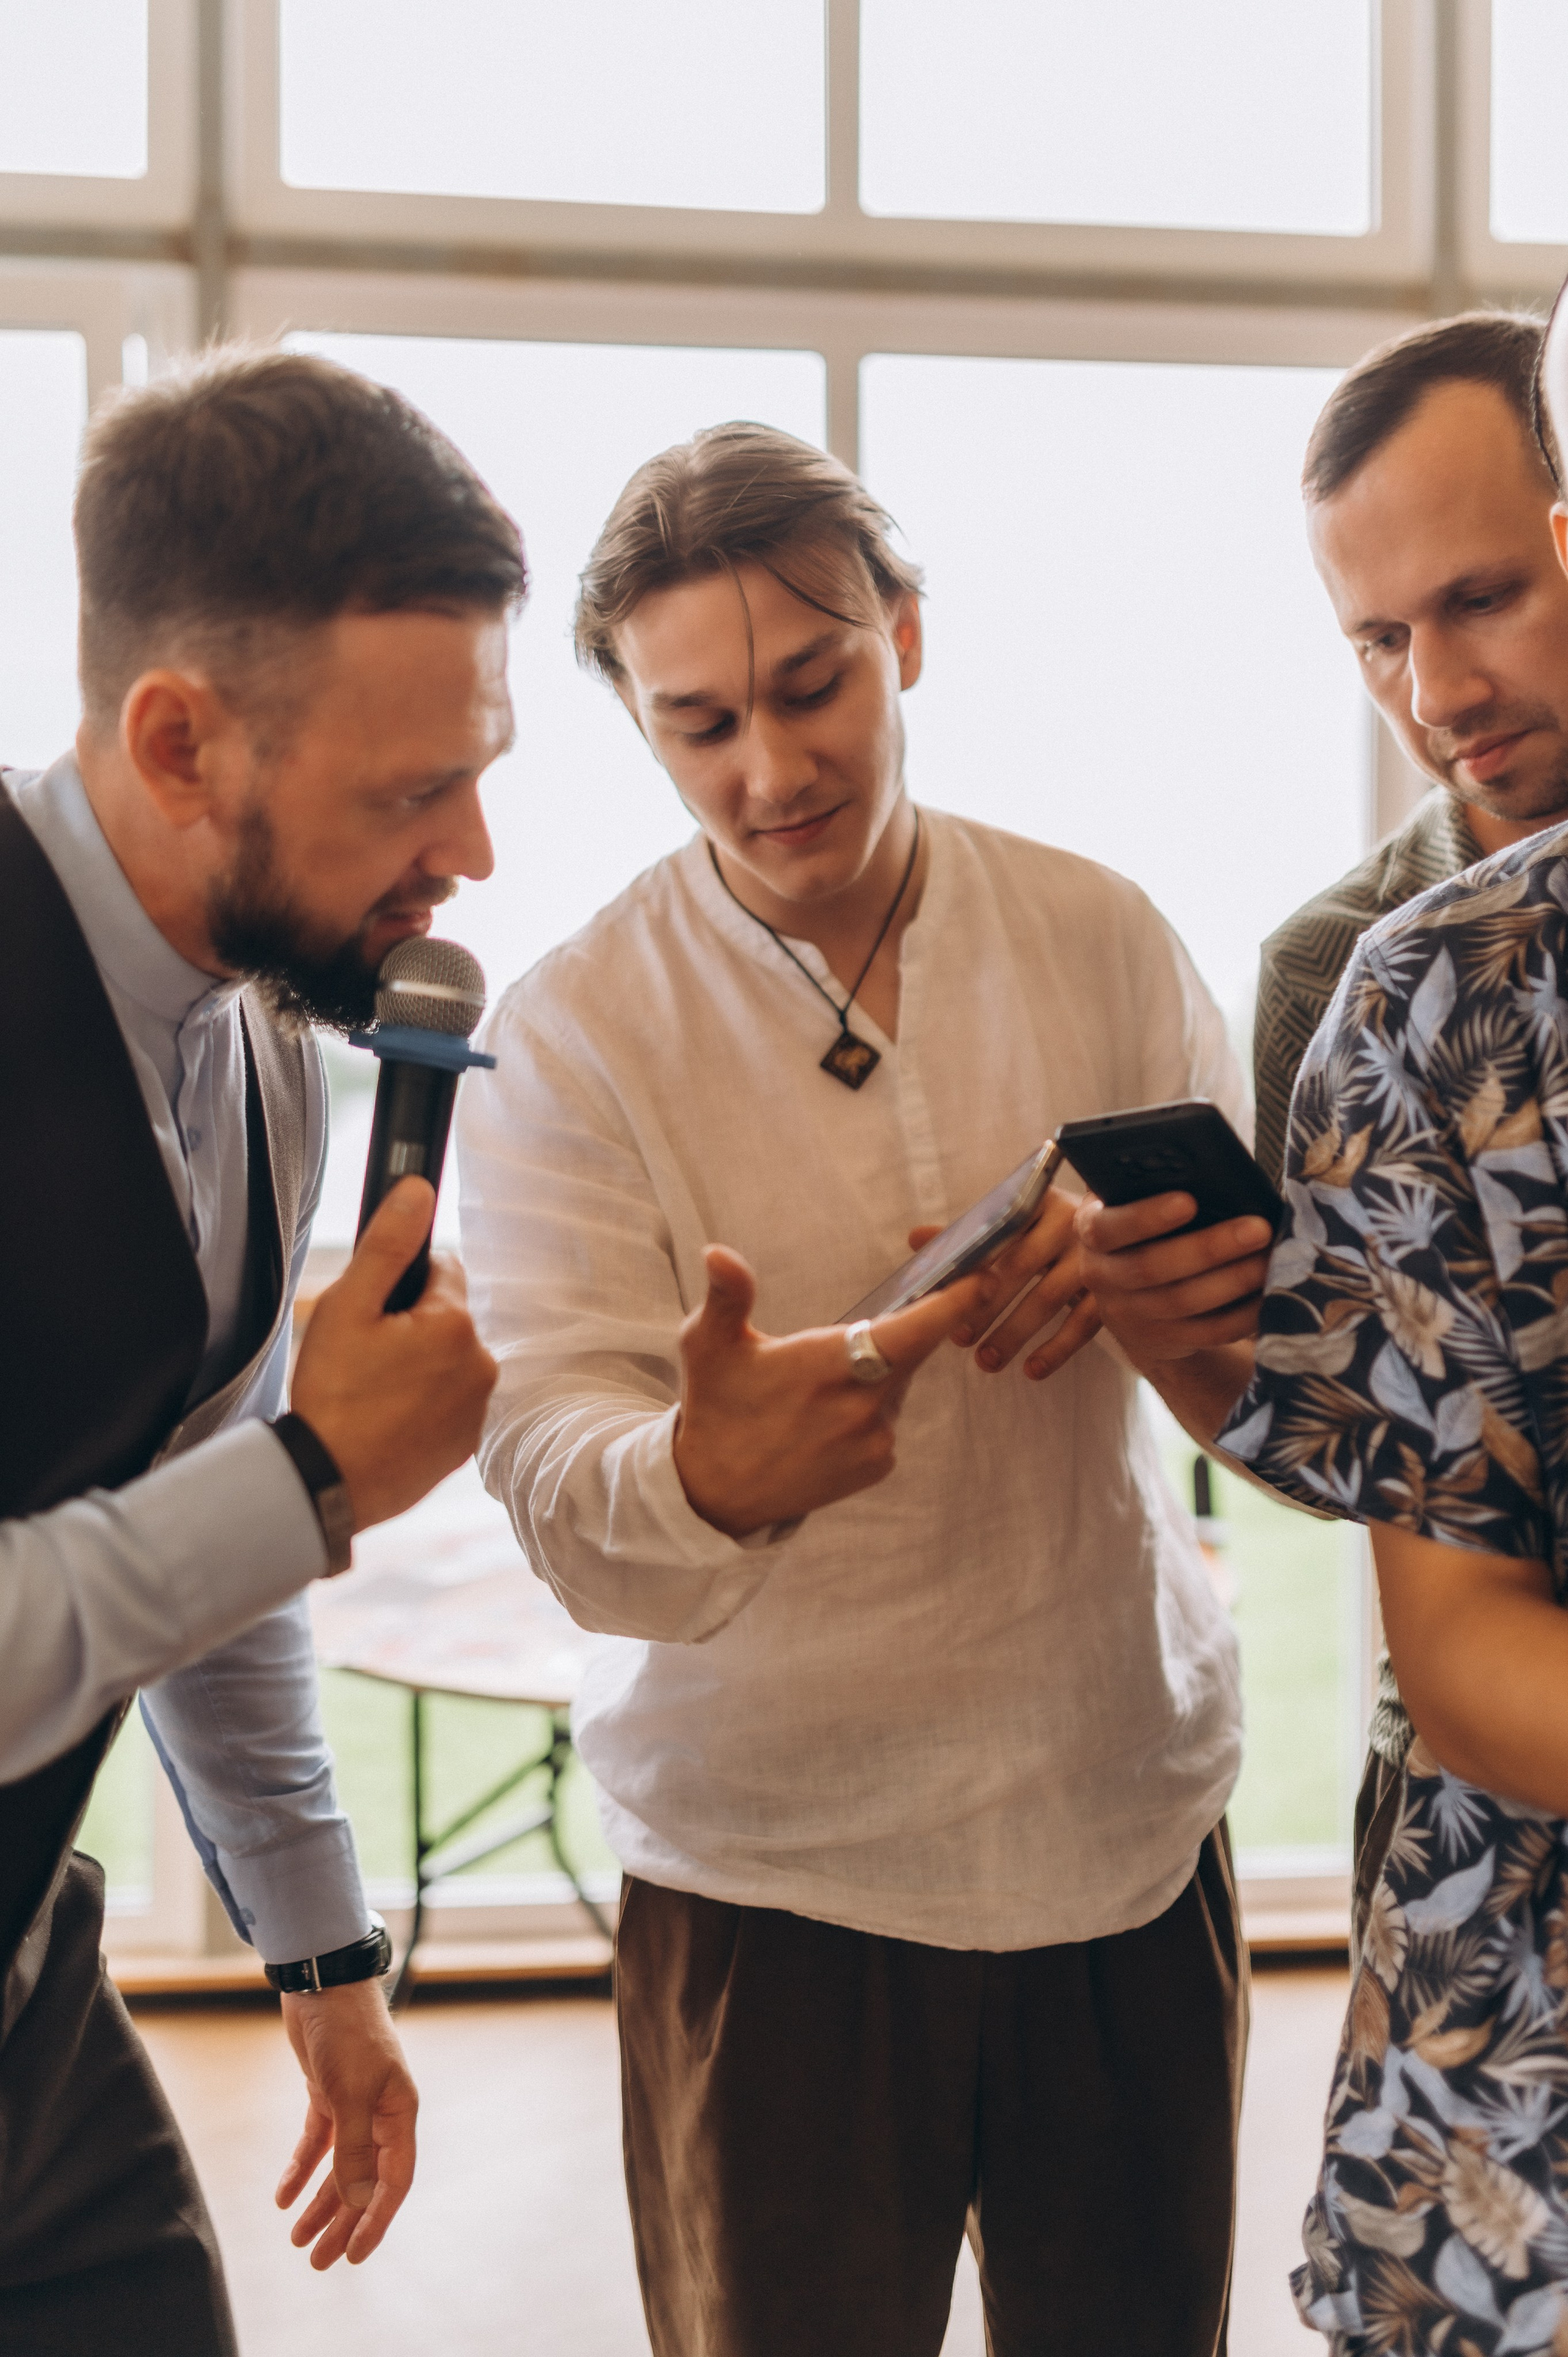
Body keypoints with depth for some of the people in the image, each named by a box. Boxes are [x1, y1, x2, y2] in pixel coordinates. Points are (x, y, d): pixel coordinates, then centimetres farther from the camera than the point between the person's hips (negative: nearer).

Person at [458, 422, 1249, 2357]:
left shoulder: (1104, 941, 2)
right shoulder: (569, 1037, -7)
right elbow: (551, 1458, -16)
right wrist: (701, 1477, -40)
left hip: (1133, 1815, 3)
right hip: (772, 1876, -2)